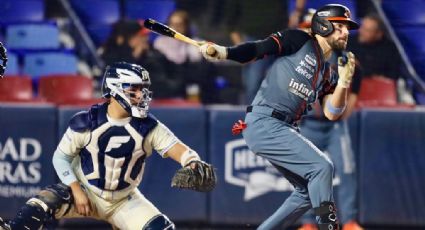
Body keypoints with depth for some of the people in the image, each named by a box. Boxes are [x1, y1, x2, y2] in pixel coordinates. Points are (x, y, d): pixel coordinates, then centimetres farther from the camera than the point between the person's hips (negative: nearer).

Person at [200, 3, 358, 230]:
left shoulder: (328, 74, 19)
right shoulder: (299, 41, -1)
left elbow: (332, 113, 9)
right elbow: (257, 49, -10)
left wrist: (344, 81, -6)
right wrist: (221, 52, -26)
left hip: (285, 130, 9)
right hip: (263, 123, -9)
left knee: (308, 190, 14)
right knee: (322, 166, -19)